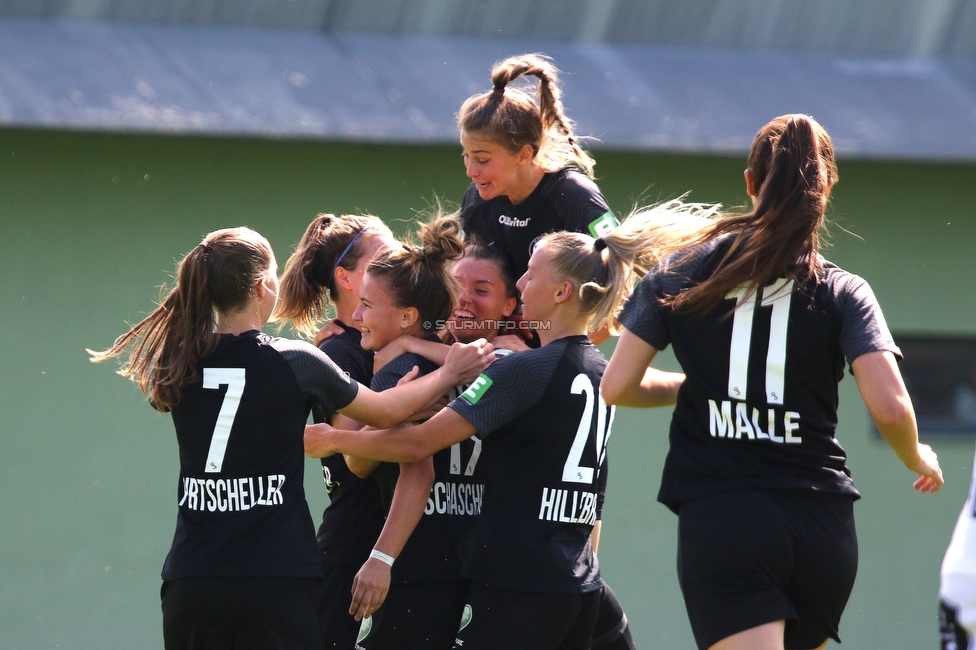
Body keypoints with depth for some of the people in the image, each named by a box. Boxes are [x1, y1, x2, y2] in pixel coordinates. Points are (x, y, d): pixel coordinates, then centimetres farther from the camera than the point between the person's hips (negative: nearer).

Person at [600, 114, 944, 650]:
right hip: (821, 524, 2)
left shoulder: (683, 270, 6)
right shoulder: (843, 292, 3)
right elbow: (889, 408, -9)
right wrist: (918, 460, 13)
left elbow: (617, 386, 5)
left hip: (718, 520, -2)